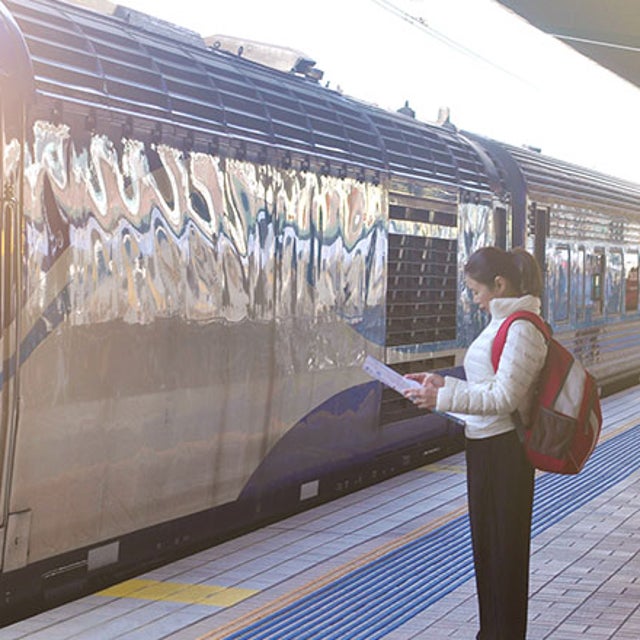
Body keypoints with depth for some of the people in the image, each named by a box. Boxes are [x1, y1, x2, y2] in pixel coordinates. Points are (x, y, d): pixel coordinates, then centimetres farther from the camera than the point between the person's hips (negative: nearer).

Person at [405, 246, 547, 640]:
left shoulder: (522, 328, -18)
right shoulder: (503, 323, 13)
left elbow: (504, 397, -22)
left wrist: (442, 398, -20)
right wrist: (444, 384, 11)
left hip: (504, 450, -10)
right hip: (486, 447, 10)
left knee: (503, 548, 1)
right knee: (486, 546, 19)